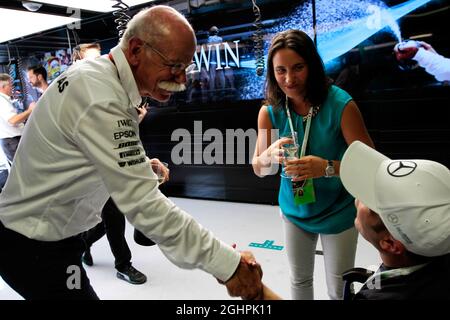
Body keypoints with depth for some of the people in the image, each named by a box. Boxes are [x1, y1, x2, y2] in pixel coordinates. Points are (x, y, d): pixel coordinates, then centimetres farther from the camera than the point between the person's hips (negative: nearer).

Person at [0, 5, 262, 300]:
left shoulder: (95, 75, 2)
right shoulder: (100, 99, -29)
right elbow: (145, 206, -32)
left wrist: (142, 166, 0)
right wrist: (227, 264, -31)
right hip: (36, 247, -9)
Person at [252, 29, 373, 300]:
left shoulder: (341, 105, -24)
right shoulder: (270, 111, -11)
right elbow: (258, 169, -7)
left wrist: (327, 167, -39)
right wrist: (270, 154, -30)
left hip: (337, 213, -3)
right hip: (294, 211, 4)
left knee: (338, 290, 10)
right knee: (300, 280, 23)